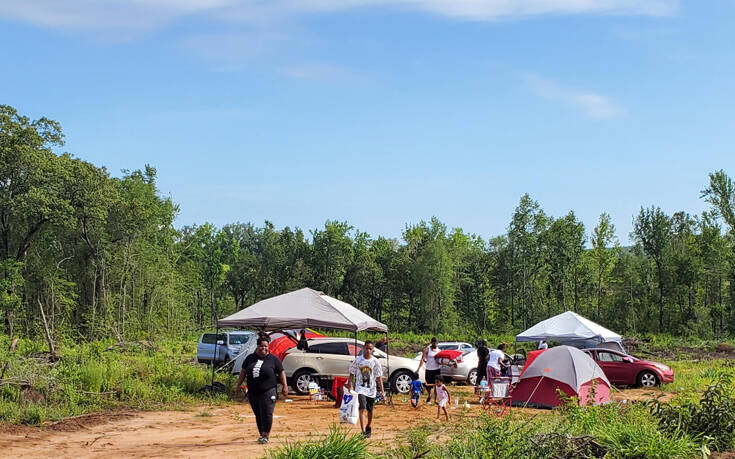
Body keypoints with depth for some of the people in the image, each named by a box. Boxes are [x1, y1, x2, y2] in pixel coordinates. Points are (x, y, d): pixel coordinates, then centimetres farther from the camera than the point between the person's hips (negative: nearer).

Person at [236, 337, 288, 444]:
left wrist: (285, 386, 0)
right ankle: (262, 434, 19)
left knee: (267, 414, -10)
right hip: (253, 393, 4)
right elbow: (243, 372, 18)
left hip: (268, 392, -4)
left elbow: (281, 373, 5)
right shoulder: (250, 358, 11)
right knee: (258, 415, 9)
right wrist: (239, 384, 12)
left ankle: (266, 436, -4)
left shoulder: (273, 359, 1)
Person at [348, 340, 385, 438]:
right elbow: (352, 374, 3)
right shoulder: (358, 360, -4)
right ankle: (363, 431, -21)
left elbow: (379, 377, 1)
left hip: (371, 390, 2)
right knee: (362, 409, -15)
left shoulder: (375, 362, -2)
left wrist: (382, 391, -2)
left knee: (370, 411, 13)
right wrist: (351, 387, -5)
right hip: (360, 389, -2)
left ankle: (369, 428, 34)